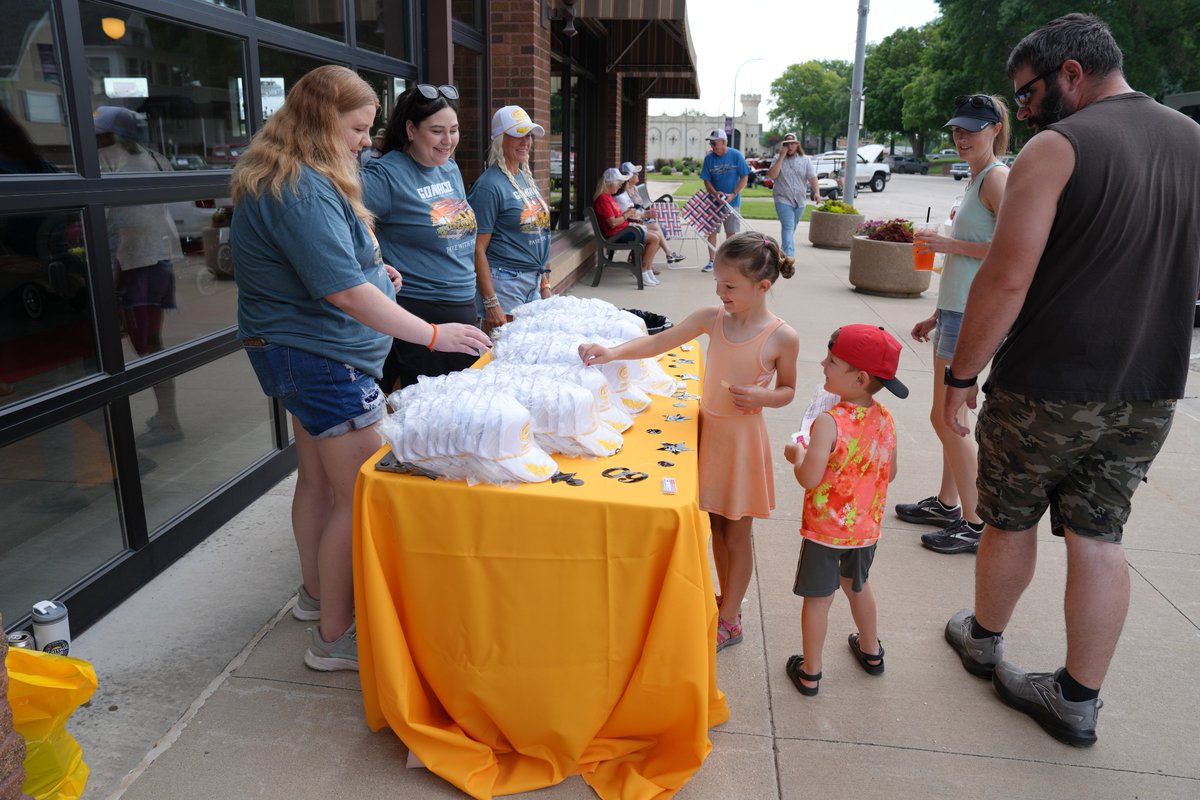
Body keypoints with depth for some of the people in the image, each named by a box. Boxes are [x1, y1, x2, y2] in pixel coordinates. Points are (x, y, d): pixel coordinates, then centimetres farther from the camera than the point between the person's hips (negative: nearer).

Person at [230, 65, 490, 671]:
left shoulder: (287, 179, 12)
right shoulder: (302, 191, -23)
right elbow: (346, 292, -29)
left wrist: (369, 267, 12)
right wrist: (433, 335, -28)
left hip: (303, 354, 11)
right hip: (323, 357, -11)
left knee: (319, 478, 21)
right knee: (360, 495, -5)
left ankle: (317, 592, 39)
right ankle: (334, 637, 6)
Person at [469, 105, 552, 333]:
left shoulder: (527, 178, 13)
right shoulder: (490, 184, -12)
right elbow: (478, 248, -15)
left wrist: (544, 281, 17)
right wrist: (490, 303, -20)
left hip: (533, 281, 8)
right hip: (504, 282, -8)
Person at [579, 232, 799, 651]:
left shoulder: (781, 337, -15)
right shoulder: (712, 318, -5)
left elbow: (787, 390, -1)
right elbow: (658, 342, -4)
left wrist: (761, 398, -22)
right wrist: (613, 353, -18)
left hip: (743, 437, -4)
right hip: (708, 428, 5)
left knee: (737, 534, 8)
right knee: (717, 525, 18)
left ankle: (729, 620, 25)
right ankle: (727, 601, 38)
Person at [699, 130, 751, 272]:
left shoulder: (736, 156, -9)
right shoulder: (709, 158, -3)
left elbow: (744, 177, -6)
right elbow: (706, 180, 0)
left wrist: (733, 194, -17)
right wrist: (715, 193, -19)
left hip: (732, 201, -2)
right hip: (713, 200, 2)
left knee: (731, 232, 6)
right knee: (711, 231, 3)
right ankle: (712, 261, 13)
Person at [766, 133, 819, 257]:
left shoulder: (806, 160, 7)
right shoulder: (778, 159, 2)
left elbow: (812, 177, -1)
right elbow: (772, 175, -14)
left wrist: (817, 192, -18)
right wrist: (782, 157, -15)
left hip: (800, 201, 4)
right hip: (783, 200, -3)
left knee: (791, 229, 15)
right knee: (788, 227, -17)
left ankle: (783, 251, 31)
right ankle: (788, 255, -26)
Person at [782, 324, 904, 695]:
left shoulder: (828, 423, -27)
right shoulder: (885, 419, -6)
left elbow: (809, 479, -27)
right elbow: (890, 473, 4)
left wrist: (796, 454, -9)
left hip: (825, 528, -6)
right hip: (866, 526, 6)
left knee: (818, 598, 8)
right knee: (857, 585, 28)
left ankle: (810, 674, 22)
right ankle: (871, 651, 47)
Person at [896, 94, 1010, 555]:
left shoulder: (998, 178, -11)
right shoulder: (977, 178, 18)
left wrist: (950, 244, -16)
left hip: (971, 315, -10)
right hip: (956, 309, 10)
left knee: (947, 418, -5)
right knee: (950, 416, 16)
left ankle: (975, 524, 6)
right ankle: (946, 503, 29)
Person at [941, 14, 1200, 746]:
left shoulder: (1058, 146, -14)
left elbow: (1006, 281, -20)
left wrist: (961, 374, -11)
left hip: (1046, 390, -6)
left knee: (1011, 522, 14)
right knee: (1099, 538, 12)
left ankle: (983, 638, 36)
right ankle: (1078, 702, 21)